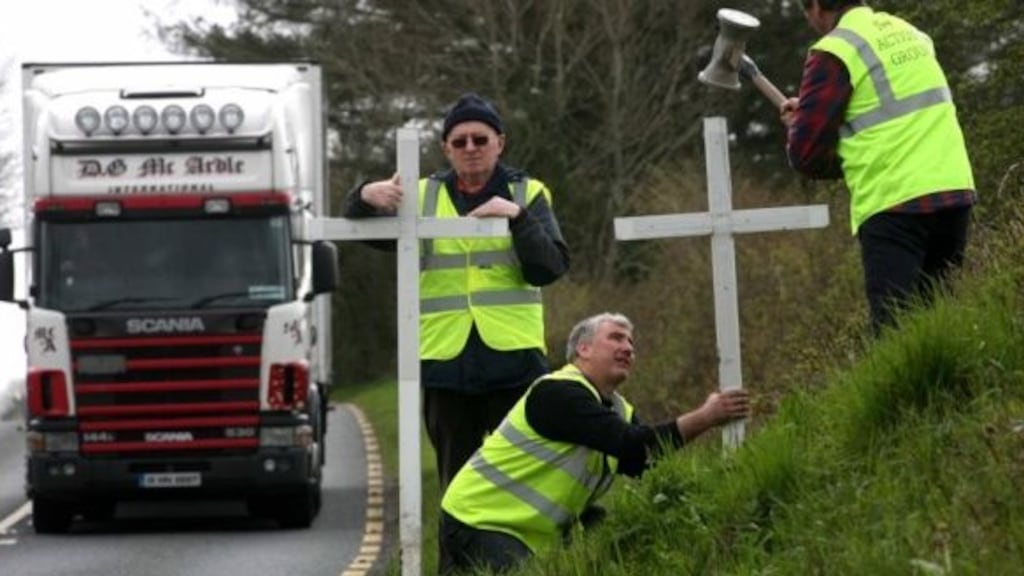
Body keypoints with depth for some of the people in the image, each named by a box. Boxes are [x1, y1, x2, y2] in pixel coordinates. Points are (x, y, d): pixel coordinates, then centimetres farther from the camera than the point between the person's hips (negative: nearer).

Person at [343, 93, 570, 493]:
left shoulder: (527, 194, 7)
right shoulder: (424, 197, 12)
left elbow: (551, 268, -3)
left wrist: (518, 218, -18)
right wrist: (365, 197, -17)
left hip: (514, 359, -2)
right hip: (446, 359, 2)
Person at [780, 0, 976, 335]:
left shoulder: (834, 52, -5)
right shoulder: (910, 34, 17)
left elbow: (807, 154, -6)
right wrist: (810, 109, 28)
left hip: (894, 206, -7)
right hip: (955, 190, 7)